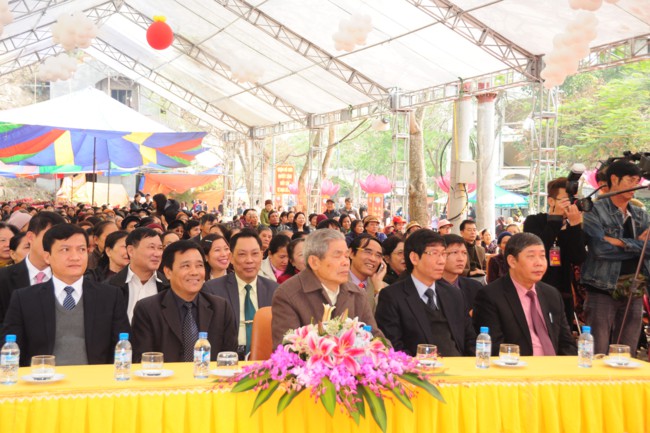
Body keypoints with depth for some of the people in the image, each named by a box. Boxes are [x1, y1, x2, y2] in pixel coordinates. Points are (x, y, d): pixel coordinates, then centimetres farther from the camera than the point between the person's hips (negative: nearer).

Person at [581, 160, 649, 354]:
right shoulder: (595, 212, -3)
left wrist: (620, 242, -13)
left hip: (633, 292, 5)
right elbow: (600, 248, -17)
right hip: (603, 289, -5)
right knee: (598, 356, -4)